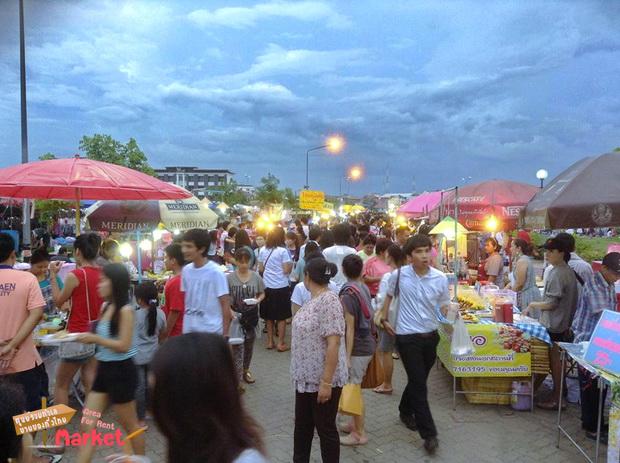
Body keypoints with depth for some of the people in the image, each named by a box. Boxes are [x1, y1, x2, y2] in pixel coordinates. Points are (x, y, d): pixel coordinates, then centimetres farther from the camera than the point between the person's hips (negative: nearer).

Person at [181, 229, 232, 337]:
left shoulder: (215, 272, -15)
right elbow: (184, 301, 10)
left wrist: (225, 334, -12)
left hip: (212, 331, -6)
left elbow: (225, 304, -11)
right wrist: (182, 327, 9)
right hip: (189, 330, 6)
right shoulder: (186, 270, 2)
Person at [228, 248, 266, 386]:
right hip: (236, 315, -3)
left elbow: (262, 293, 7)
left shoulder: (256, 277, -4)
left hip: (251, 314, 3)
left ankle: (245, 370, 36)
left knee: (249, 344, 16)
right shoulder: (230, 278, -12)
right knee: (237, 345, -1)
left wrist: (257, 300, -14)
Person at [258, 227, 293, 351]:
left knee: (269, 316, 15)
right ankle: (280, 343, 10)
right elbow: (286, 270, -13)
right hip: (281, 287, -4)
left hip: (267, 286, 5)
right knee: (282, 317, 6)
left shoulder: (263, 250, 3)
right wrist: (291, 264, 6)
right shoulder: (283, 251, -11)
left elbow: (260, 269, 7)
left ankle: (270, 341, 22)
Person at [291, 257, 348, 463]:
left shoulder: (329, 301, -21)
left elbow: (333, 344, -24)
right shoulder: (313, 300, 7)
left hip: (323, 380, -9)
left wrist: (326, 382, -23)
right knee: (302, 425, 19)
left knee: (325, 428, 7)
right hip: (306, 377, 9)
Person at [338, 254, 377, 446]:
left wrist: (347, 356, -16)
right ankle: (356, 423, 33)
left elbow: (350, 328, -20)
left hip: (357, 348, -8)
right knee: (355, 387, 20)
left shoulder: (347, 295, -19)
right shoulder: (364, 288, 2)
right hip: (367, 343, 8)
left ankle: (359, 434, 14)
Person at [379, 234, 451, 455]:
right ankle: (429, 433, 8)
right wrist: (384, 319, 9)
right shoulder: (399, 275, -10)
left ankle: (406, 411, 44)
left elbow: (444, 307, 4)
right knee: (419, 384, -3)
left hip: (431, 335, 3)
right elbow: (389, 296, 9)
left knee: (417, 380, 19)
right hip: (407, 337, -3)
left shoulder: (440, 278, -6)